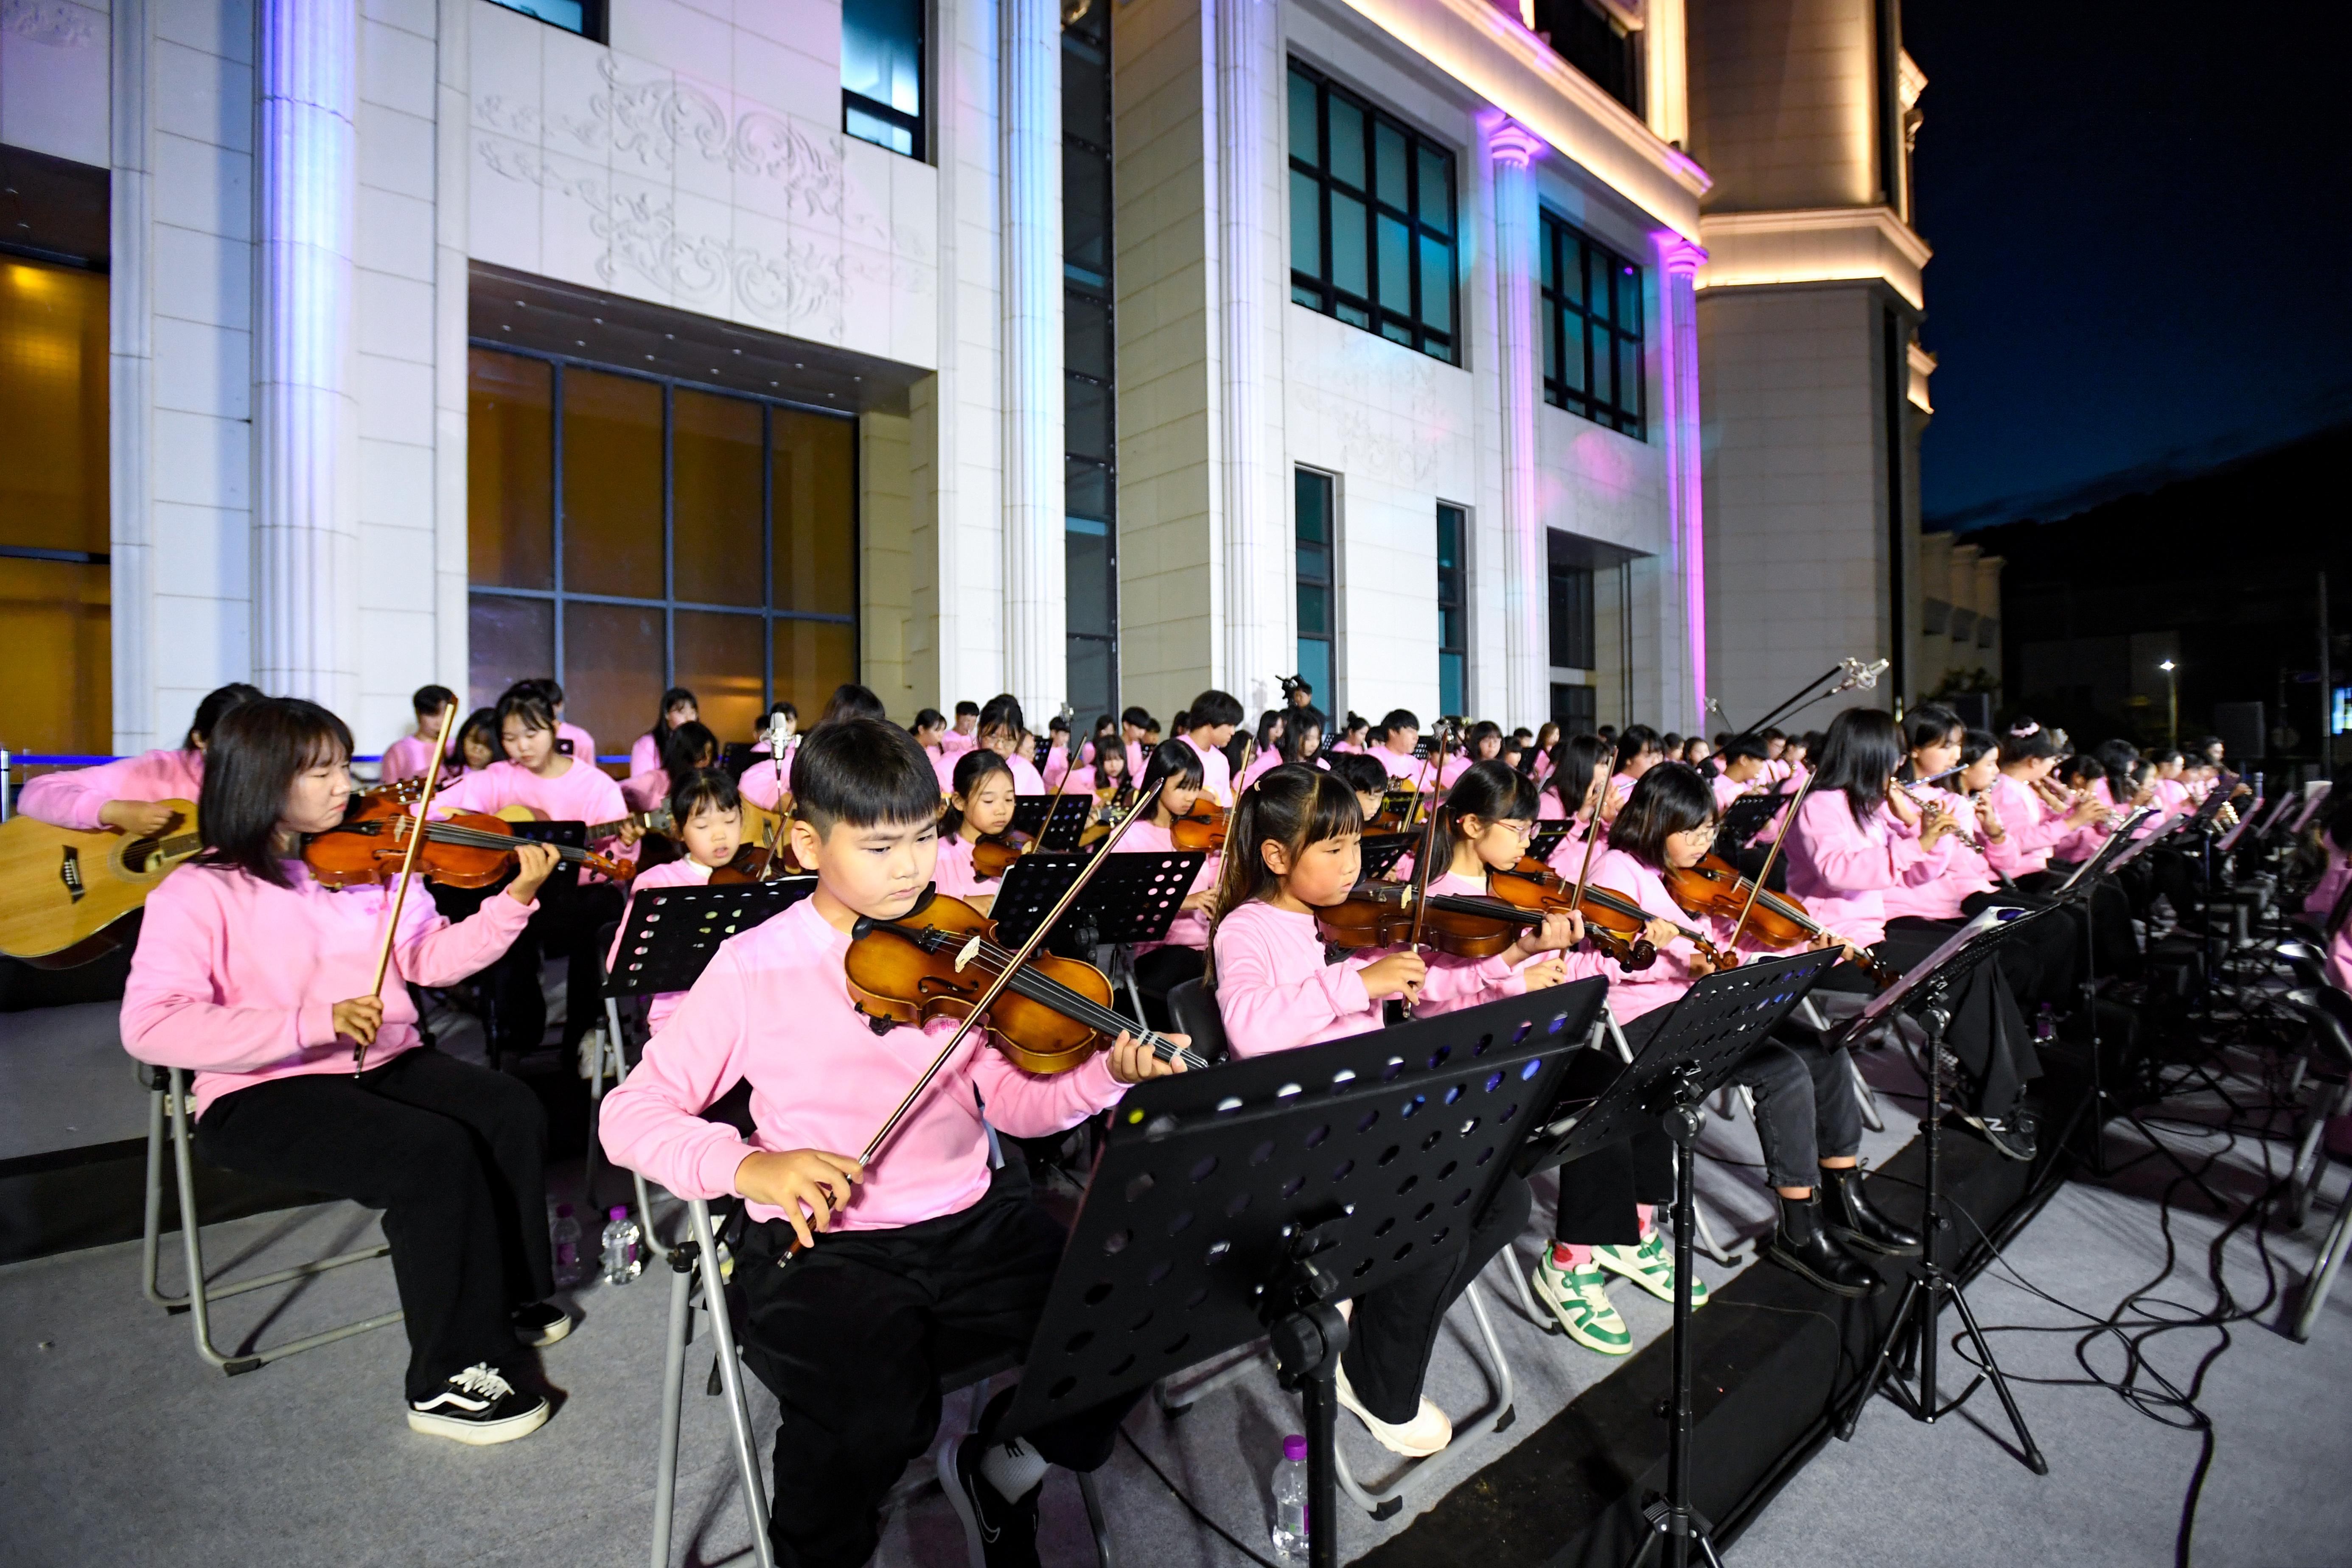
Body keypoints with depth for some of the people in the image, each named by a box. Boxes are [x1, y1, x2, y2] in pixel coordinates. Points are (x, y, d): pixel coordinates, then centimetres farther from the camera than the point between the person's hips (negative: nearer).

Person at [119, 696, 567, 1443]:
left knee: (515, 1113, -19)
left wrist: (514, 901, -10)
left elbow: (432, 958, 4)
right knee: (438, 1153, -28)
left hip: (384, 1064, 5)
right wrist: (309, 1024, -30)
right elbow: (150, 1025, -19)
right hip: (262, 1096, -5)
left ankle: (512, 1296, 5)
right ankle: (450, 1380, -12)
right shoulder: (200, 891, -8)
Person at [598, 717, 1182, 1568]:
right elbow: (630, 1113, -3)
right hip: (824, 1243, -2)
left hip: (975, 1219, 3)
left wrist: (1109, 1076, -19)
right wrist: (746, 1165, -21)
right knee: (867, 1420, -28)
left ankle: (999, 1468, 19)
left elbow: (1016, 1101, 0)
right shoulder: (755, 966, -5)